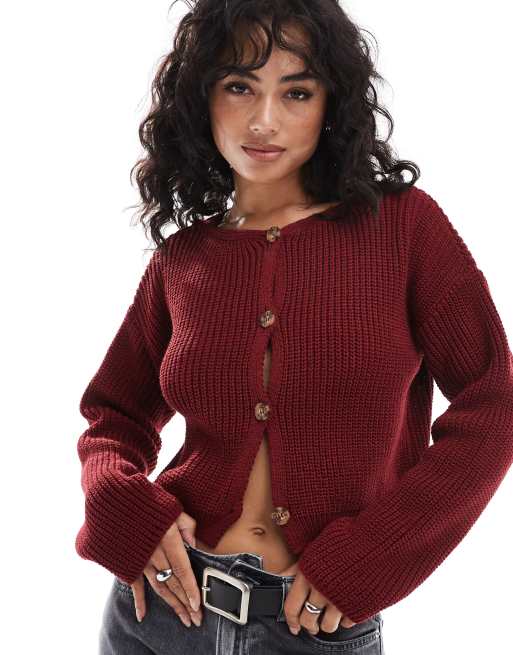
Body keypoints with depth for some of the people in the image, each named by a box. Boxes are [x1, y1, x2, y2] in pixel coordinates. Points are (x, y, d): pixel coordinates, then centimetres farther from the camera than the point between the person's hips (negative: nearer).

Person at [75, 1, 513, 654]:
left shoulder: (404, 224, -6)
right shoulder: (181, 258, 1)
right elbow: (115, 416, 12)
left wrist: (366, 560, -13)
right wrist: (124, 507, -9)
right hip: (166, 601, 2)